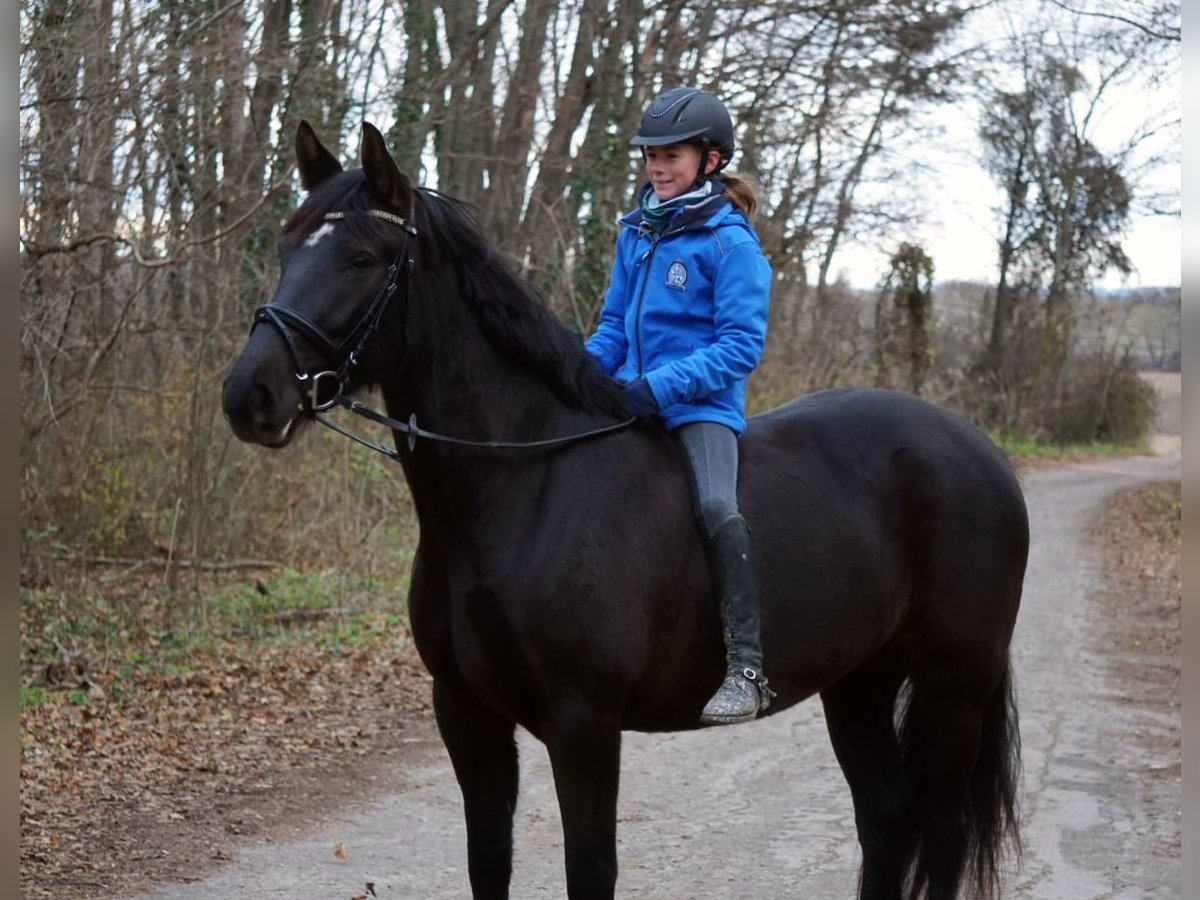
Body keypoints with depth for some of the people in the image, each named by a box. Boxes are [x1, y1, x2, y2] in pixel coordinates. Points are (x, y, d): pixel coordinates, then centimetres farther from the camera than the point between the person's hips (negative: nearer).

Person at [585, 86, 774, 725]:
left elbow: (741, 344, -14)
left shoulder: (730, 242, -8)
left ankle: (747, 667, -30)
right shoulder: (636, 232, 12)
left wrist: (663, 385, -24)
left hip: (702, 402, -8)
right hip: (629, 399, 8)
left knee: (716, 506, -30)